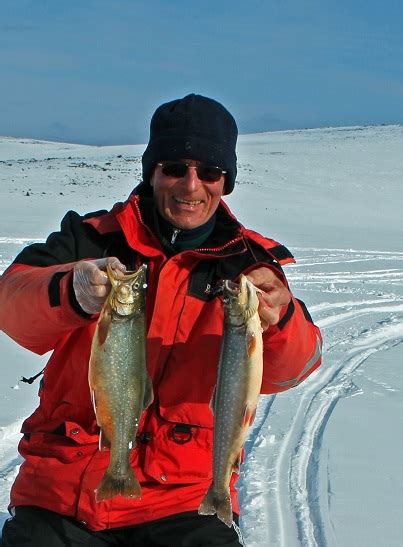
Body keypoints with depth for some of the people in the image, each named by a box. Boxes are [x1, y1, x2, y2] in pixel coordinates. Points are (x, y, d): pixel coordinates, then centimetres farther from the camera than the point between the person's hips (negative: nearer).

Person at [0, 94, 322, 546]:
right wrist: (70, 294, -35)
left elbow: (285, 371, -11)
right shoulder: (92, 238, 4)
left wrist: (278, 321, -35)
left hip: (184, 499, 0)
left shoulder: (248, 262, 3)